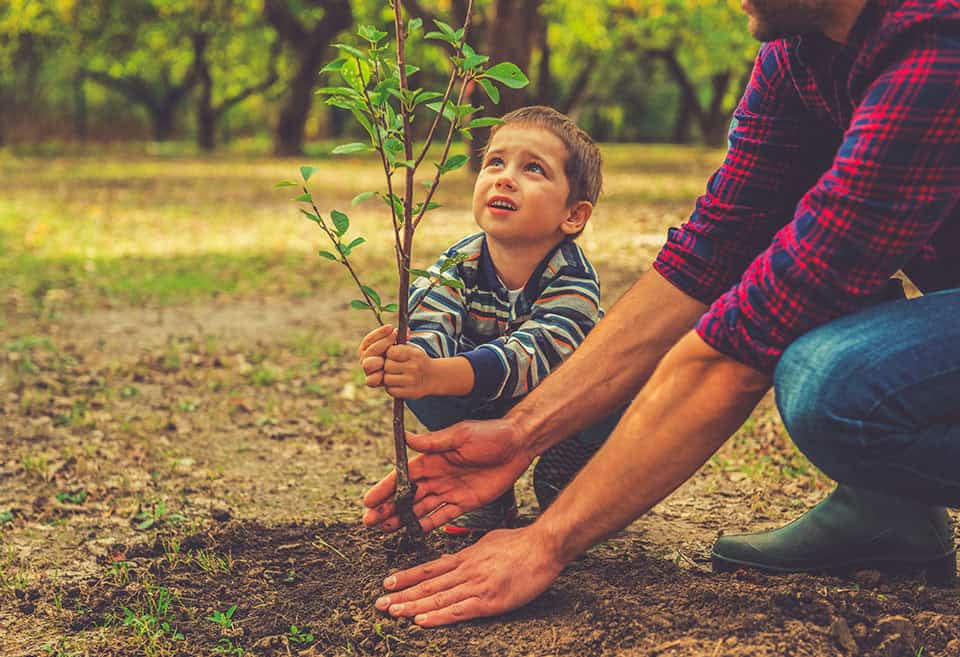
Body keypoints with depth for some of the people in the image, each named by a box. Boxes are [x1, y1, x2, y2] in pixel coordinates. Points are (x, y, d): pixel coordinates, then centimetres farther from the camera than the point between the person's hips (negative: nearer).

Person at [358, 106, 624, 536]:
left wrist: (437, 375, -65)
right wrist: (402, 358, -63)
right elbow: (429, 328, -35)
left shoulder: (573, 278, -31)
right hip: (487, 411, 3)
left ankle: (563, 476, -3)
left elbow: (532, 354, -47)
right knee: (415, 383, -25)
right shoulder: (457, 266, -19)